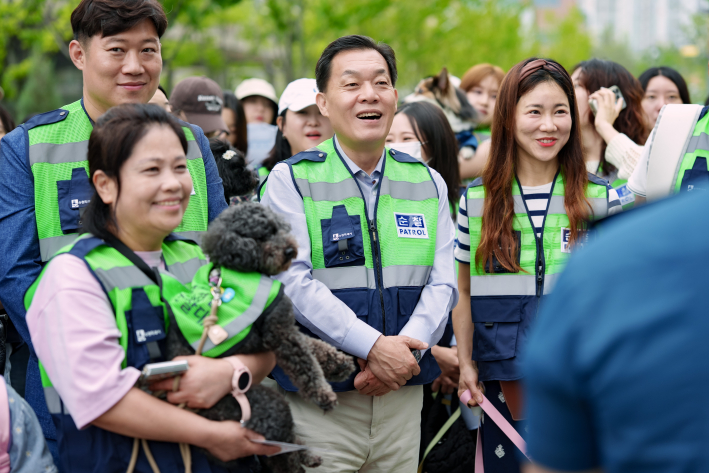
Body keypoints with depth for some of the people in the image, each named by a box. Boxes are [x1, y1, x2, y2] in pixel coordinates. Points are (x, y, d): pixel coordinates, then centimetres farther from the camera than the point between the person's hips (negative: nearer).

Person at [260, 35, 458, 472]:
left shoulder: (428, 184, 12)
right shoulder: (291, 181, -1)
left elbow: (443, 284, 4)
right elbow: (292, 282, -13)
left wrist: (405, 351, -14)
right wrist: (373, 346, -20)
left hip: (403, 396, 4)